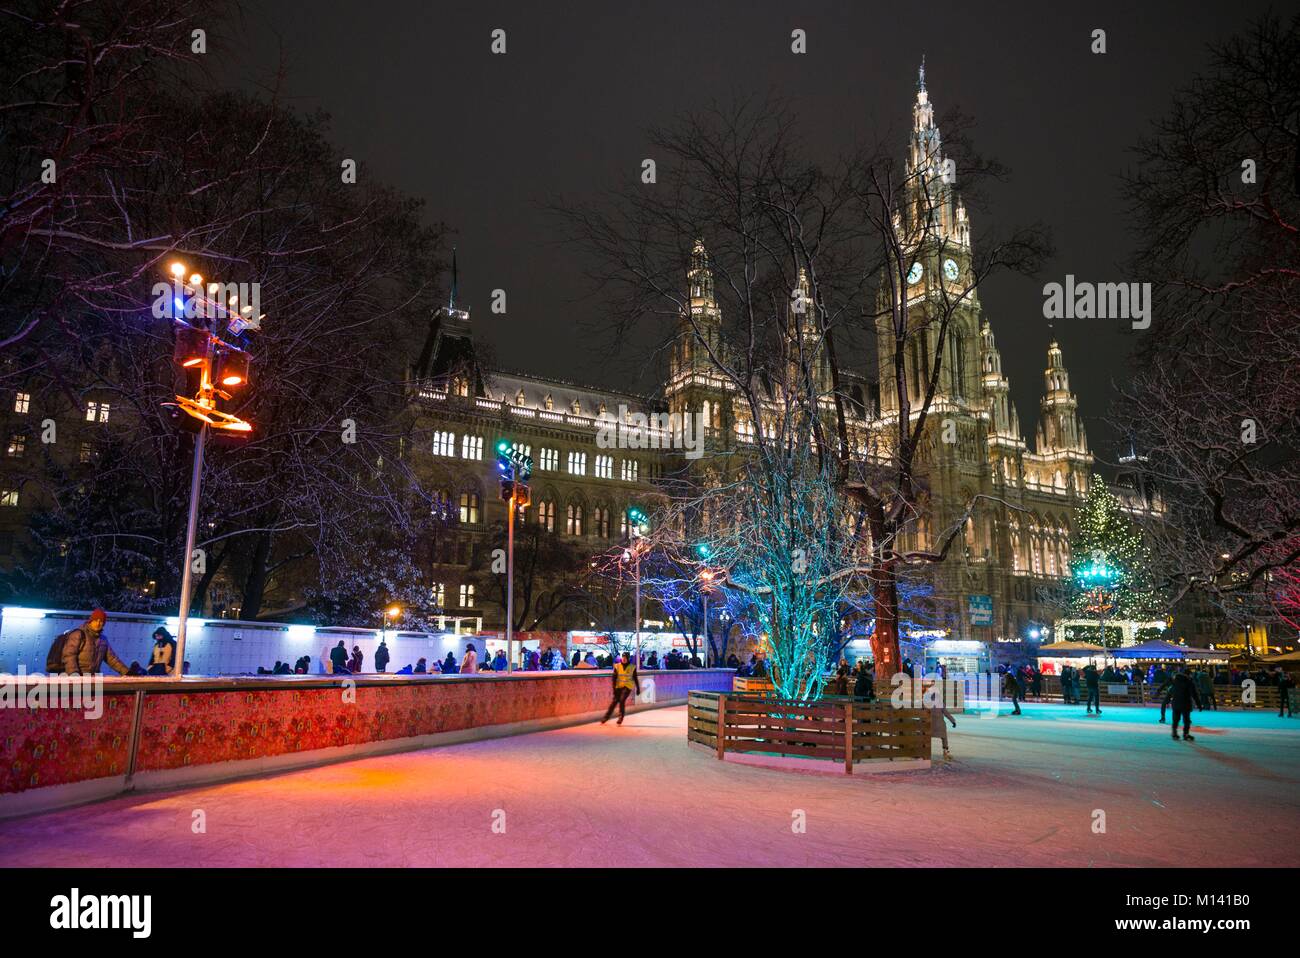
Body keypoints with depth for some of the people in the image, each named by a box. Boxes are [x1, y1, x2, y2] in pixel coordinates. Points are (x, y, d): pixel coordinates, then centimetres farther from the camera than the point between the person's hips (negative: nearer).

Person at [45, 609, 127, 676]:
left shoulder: (103, 640, 18)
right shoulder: (78, 634, -1)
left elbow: (112, 658, 20)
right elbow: (68, 655, -11)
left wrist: (126, 672, 10)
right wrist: (74, 673, -25)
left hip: (93, 679, 5)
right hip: (76, 679, -5)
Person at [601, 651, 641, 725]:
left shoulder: (632, 667, -1)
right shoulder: (617, 666, -2)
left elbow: (635, 678, 8)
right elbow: (614, 678, -2)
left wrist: (638, 688, 11)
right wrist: (614, 688, -9)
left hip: (627, 687, -1)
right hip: (619, 686, 1)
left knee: (622, 700, -17)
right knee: (614, 701, 1)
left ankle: (620, 718, -3)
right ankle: (606, 717, 12)